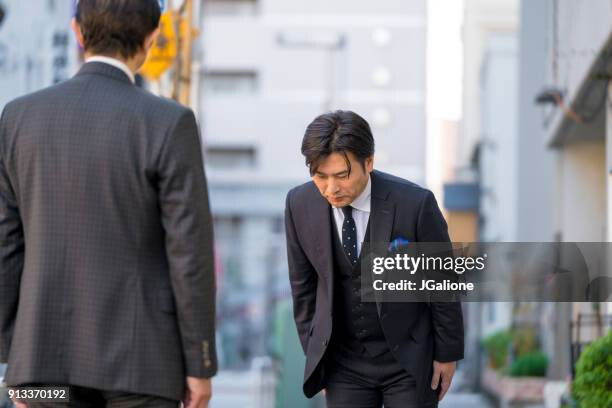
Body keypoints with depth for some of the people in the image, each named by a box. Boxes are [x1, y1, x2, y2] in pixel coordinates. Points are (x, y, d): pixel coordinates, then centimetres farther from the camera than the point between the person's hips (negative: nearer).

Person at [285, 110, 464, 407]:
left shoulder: (415, 204, -19)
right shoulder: (300, 205, -10)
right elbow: (303, 284, 4)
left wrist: (447, 354, 0)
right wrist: (314, 353, 8)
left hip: (408, 360, -2)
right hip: (344, 361, 2)